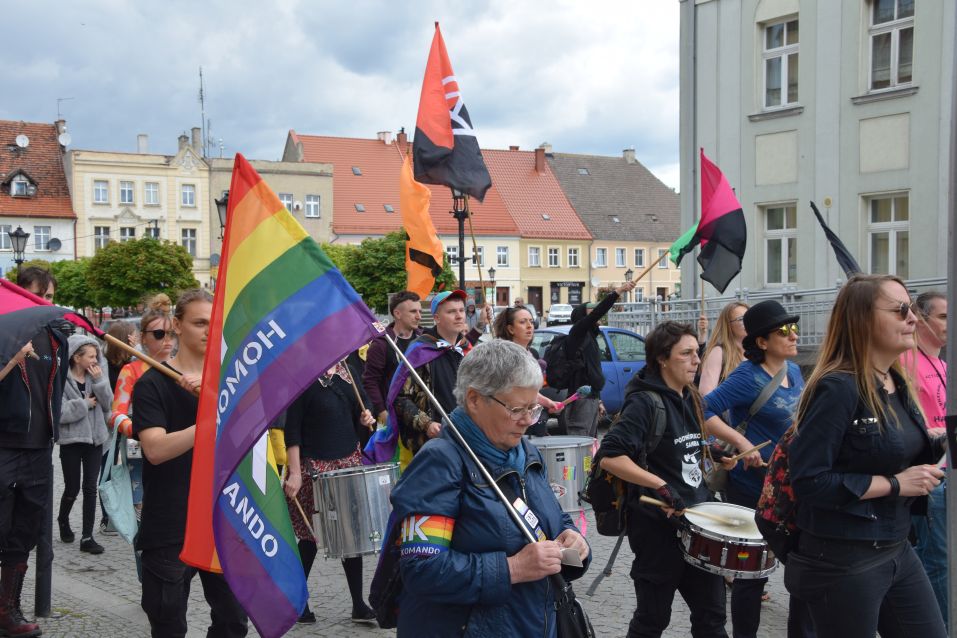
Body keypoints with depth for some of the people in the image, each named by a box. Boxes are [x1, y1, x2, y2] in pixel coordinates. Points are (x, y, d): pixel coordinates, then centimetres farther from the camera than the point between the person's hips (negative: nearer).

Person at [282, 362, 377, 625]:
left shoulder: (346, 370, 8)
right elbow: (292, 427, -14)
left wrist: (364, 419, -4)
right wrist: (294, 472, -18)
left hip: (349, 461, 6)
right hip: (315, 466, -5)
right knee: (311, 536, 5)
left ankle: (359, 604, 16)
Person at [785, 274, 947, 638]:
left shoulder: (898, 385, 6)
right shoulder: (838, 388, -20)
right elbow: (808, 482, -24)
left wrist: (943, 446, 2)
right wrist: (893, 484, -20)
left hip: (896, 550, 8)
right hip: (842, 560, -8)